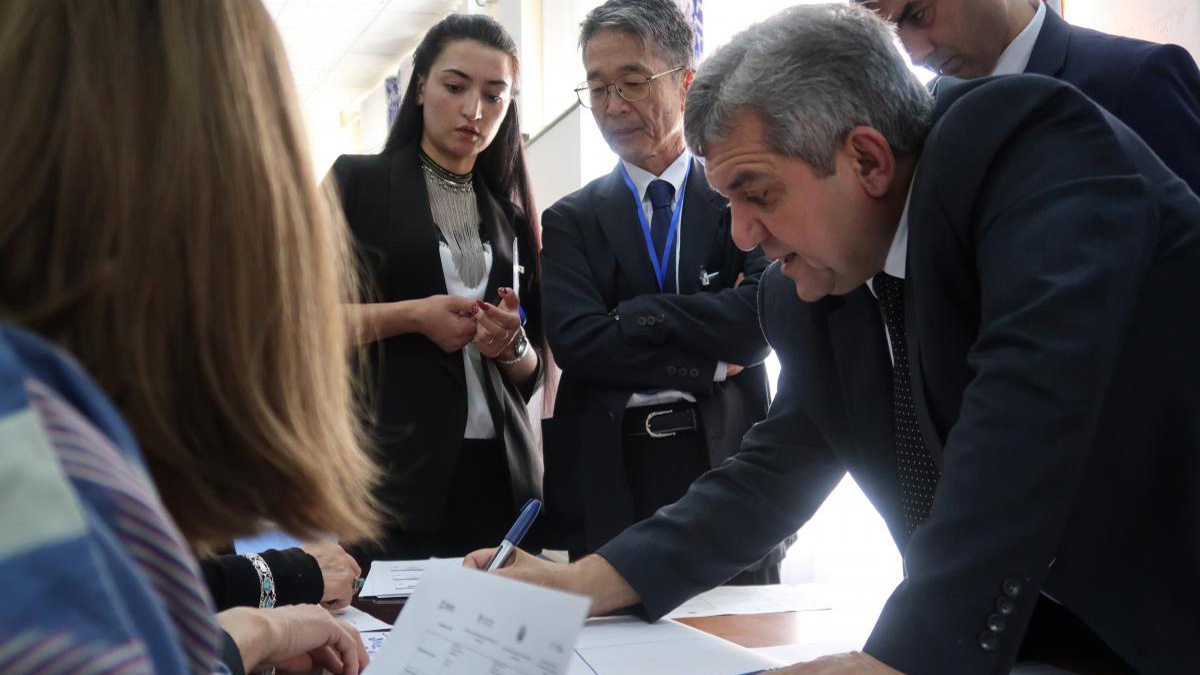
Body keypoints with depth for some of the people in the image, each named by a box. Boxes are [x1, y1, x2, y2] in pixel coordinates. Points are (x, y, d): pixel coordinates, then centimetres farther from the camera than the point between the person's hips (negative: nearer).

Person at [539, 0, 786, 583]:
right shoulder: (570, 221, 8)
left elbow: (765, 314, -12)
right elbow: (575, 343, -6)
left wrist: (633, 317, -11)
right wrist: (712, 364, -9)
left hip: (731, 471, 0)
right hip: (611, 488, 1)